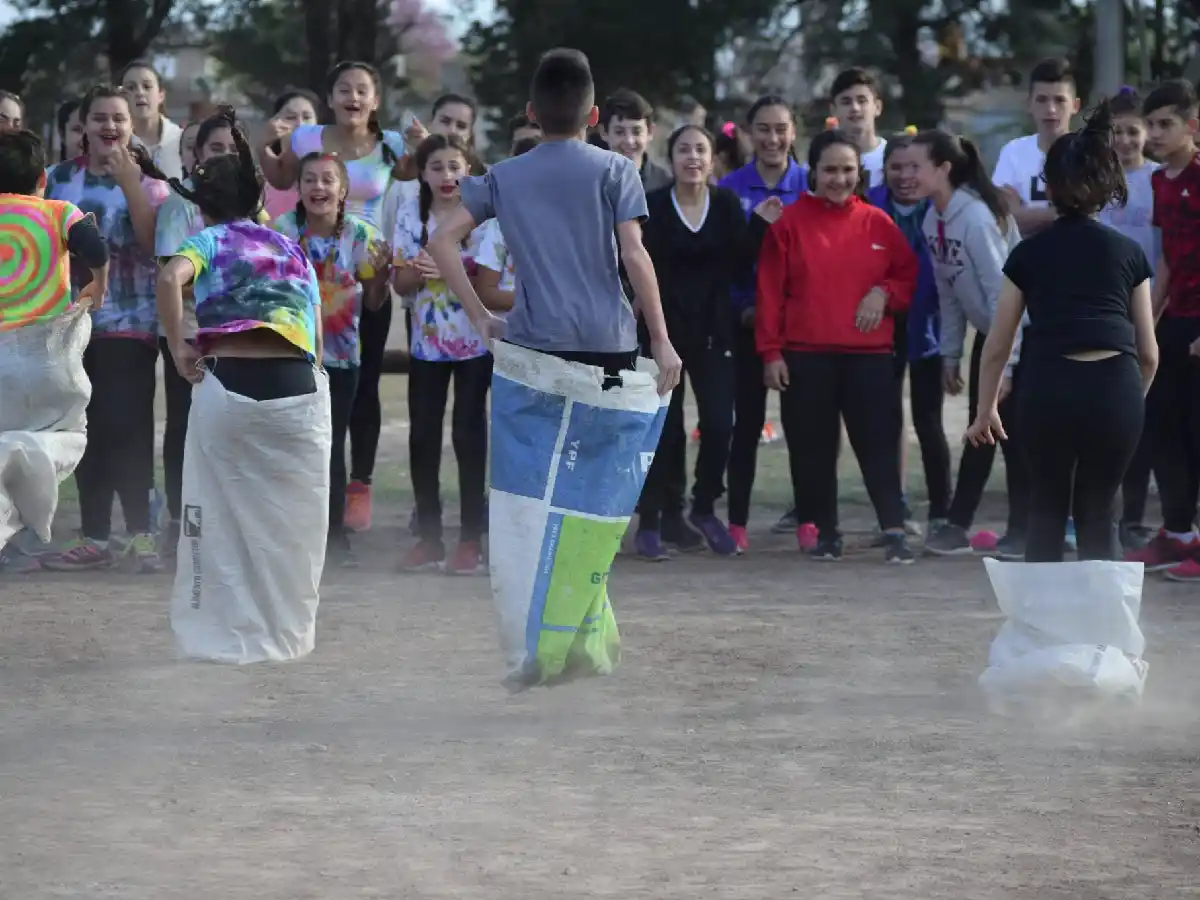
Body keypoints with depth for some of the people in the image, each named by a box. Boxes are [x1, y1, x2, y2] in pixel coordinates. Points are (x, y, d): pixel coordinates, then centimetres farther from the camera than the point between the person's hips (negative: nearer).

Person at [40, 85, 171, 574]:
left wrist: (129, 181, -19)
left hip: (129, 322, -3)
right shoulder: (58, 179, 8)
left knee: (126, 427, -11)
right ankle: (95, 536, 9)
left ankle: (140, 533, -7)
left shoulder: (148, 180, 0)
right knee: (88, 430, 5)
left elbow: (154, 242, -14)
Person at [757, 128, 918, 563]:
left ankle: (895, 529, -4)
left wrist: (885, 293, -8)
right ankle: (824, 532, 13)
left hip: (869, 353, 0)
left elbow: (909, 276, 13)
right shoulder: (790, 222, 2)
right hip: (805, 356, 0)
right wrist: (771, 352, -3)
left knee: (879, 443, -6)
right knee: (812, 449, 4)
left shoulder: (877, 222, 7)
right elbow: (770, 291, 1)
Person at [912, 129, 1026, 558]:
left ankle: (1022, 530, 5)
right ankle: (956, 525, 13)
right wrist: (950, 354, 10)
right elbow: (949, 292, 10)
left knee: (1012, 431, -4)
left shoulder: (976, 218, -25)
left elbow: (1000, 291, -25)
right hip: (988, 334, 8)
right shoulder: (934, 221, 1)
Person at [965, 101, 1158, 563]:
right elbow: (1149, 351, 15)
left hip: (1049, 387, 0)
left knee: (1047, 509, 17)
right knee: (1098, 511, 14)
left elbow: (997, 346, 15)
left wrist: (985, 411, 26)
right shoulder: (1128, 253, 14)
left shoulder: (1029, 253, 13)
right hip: (1115, 387, 1)